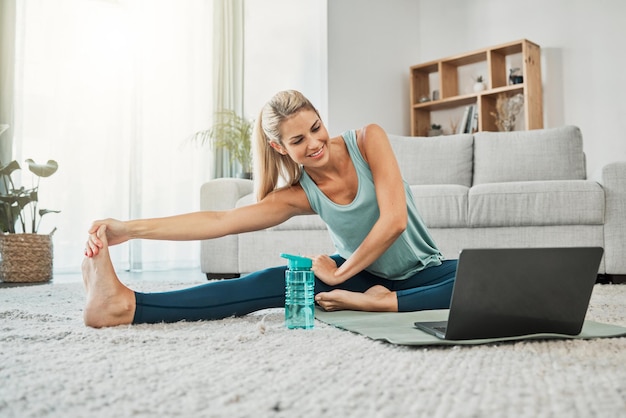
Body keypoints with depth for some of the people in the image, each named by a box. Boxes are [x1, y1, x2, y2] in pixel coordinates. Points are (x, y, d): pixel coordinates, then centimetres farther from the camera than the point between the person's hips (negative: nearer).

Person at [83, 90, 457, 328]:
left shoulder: (368, 140, -16)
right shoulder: (298, 194, -12)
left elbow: (394, 220, -23)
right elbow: (219, 221, -21)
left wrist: (339, 274, -16)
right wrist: (129, 229, -31)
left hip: (422, 271, 0)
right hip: (363, 275, 1)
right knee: (272, 282, -23)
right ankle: (127, 305, -34)